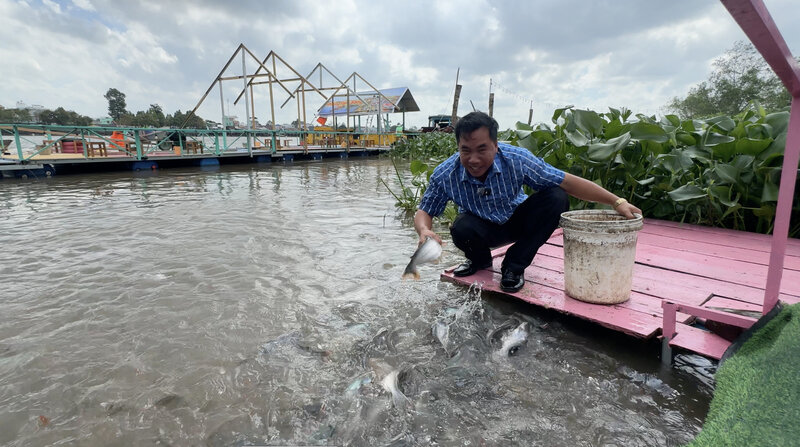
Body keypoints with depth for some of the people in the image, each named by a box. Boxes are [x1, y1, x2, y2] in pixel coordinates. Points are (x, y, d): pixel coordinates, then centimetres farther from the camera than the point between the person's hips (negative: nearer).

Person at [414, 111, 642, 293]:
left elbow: (568, 183, -21)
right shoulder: (445, 175, -26)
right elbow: (424, 212, -13)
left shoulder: (516, 159, -28)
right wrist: (424, 231, -37)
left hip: (517, 221, 1)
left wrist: (616, 201, -23)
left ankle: (514, 265, -11)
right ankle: (480, 260, 4)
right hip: (484, 228, -1)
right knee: (461, 229, -35)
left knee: (556, 198, -25)